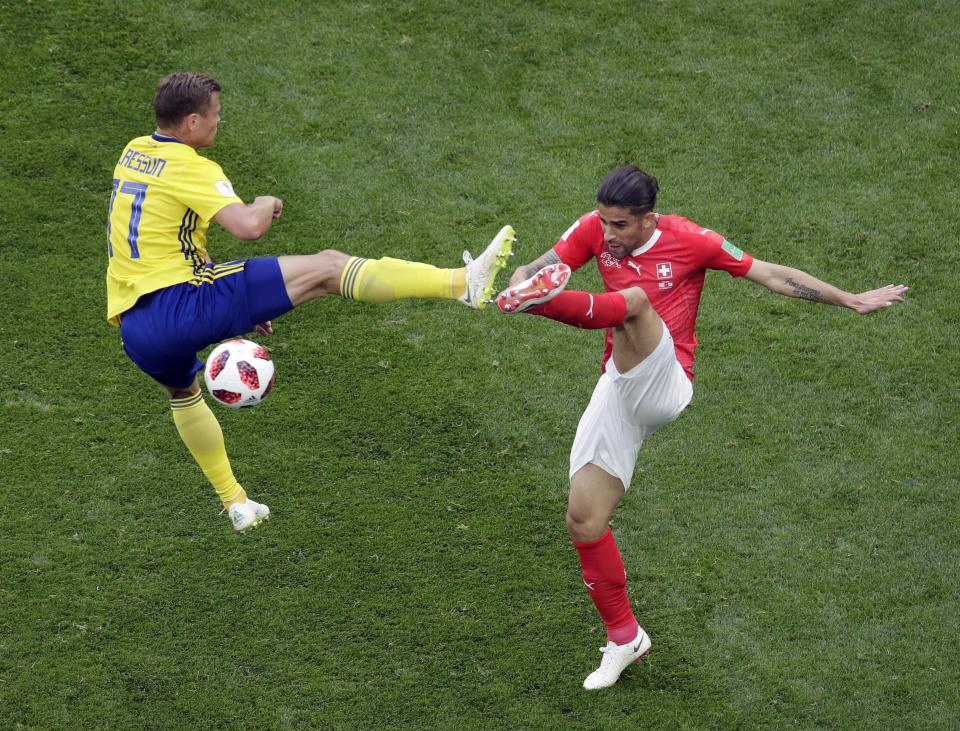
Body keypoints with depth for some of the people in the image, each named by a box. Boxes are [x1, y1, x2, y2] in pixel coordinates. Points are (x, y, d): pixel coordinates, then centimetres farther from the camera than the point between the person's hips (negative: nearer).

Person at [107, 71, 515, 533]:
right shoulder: (190, 169, -8)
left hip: (133, 328, 9)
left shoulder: (133, 153, 17)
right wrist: (267, 204, 2)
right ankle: (463, 284, -16)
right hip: (184, 301, -9)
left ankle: (235, 503, 49)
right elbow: (248, 227, -24)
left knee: (183, 394, 41)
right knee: (326, 267, -10)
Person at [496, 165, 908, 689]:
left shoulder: (690, 240, -3)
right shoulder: (594, 231, 7)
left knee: (635, 301, -31)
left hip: (662, 385, -5)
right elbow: (539, 267, 1)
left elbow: (773, 276, 4)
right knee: (584, 523, 2)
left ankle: (545, 302, -61)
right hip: (617, 392, 5)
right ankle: (624, 638, 18)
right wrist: (518, 280, -24)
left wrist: (851, 301, 7)